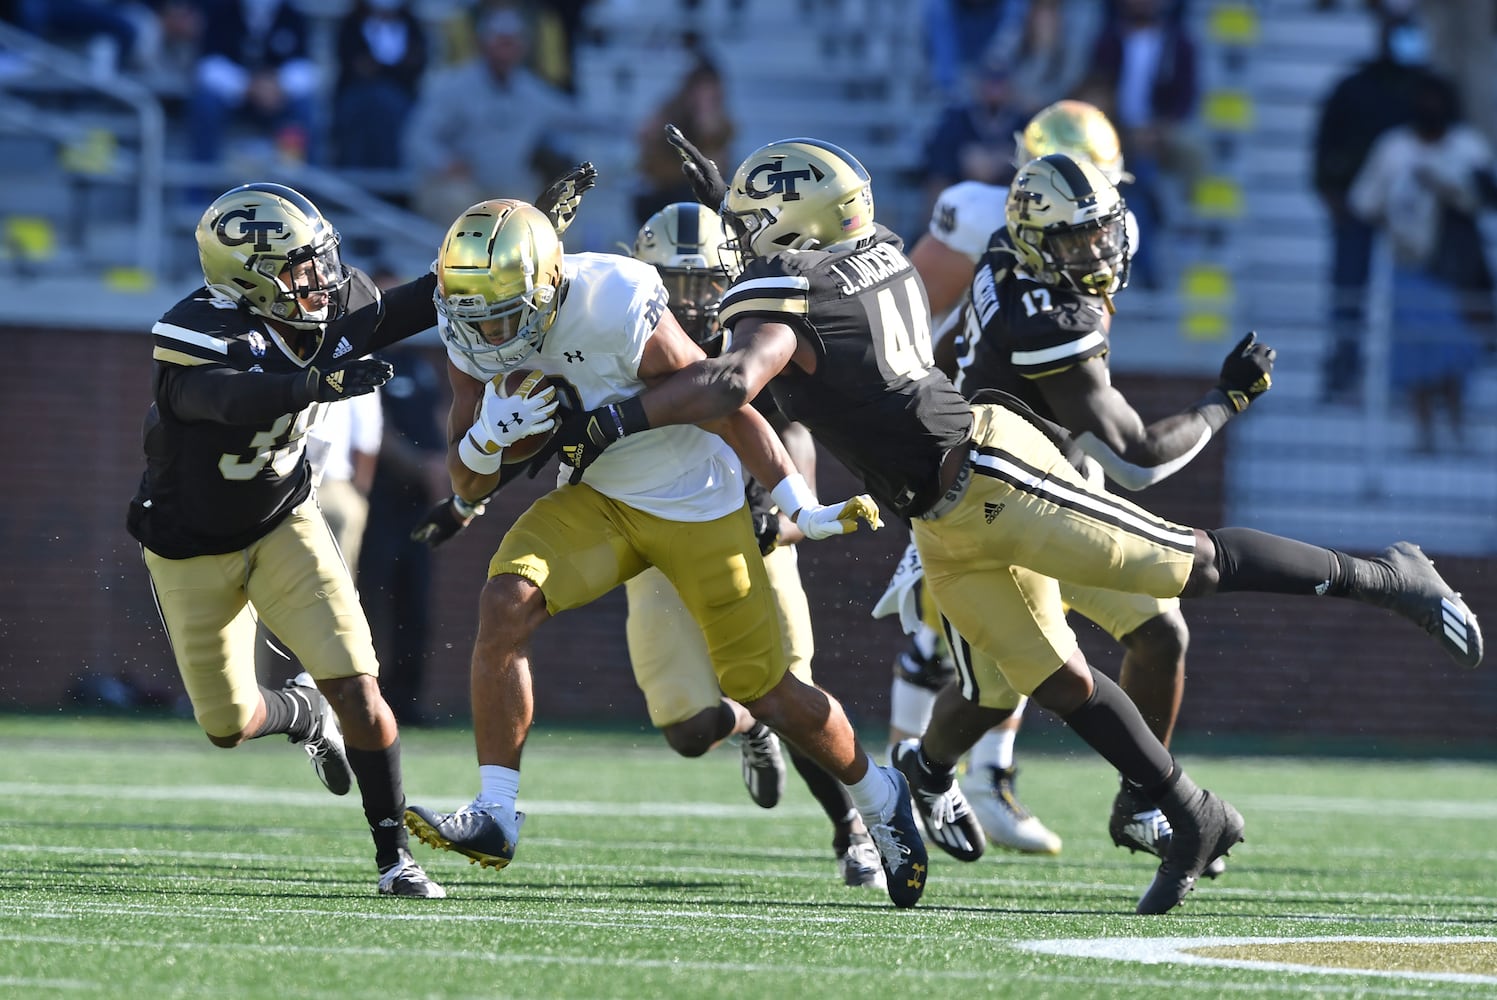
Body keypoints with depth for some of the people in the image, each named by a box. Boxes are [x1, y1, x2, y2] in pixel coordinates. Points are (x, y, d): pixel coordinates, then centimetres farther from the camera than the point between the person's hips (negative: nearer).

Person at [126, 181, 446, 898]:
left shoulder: (333, 307, -13)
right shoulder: (196, 336, -33)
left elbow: (405, 308, 5)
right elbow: (232, 396, -54)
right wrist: (315, 385, -73)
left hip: (283, 526, 3)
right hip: (193, 547, -3)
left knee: (356, 686, -13)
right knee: (229, 725, 6)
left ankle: (392, 853, 1)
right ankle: (304, 712, 42)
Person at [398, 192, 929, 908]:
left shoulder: (617, 311, -32)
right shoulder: (475, 343, -13)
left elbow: (726, 407, -21)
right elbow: (466, 485, -6)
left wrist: (802, 511, -18)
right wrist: (488, 435, -29)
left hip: (694, 502, -4)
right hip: (595, 501, 5)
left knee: (767, 693, 3)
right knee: (504, 605, -22)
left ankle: (878, 798, 31)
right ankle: (494, 817, -17)